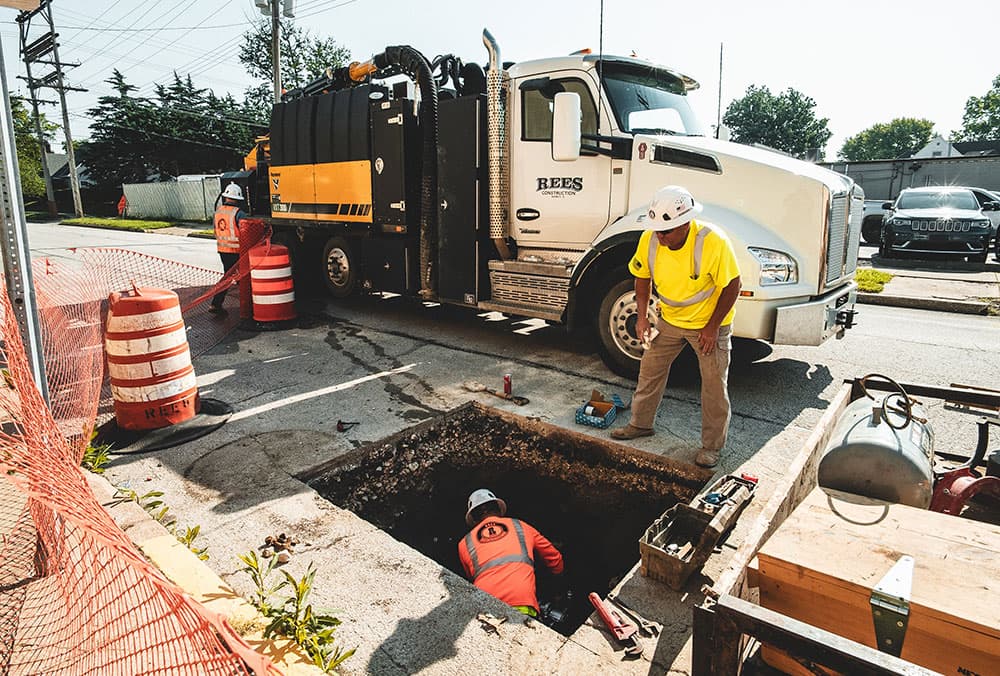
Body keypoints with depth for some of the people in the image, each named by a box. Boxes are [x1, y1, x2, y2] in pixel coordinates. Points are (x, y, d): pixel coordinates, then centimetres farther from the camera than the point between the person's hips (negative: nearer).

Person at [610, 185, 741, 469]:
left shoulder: (713, 242, -31)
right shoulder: (650, 239, -19)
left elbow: (732, 285, -20)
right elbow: (642, 276, -1)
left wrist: (712, 328, -18)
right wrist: (642, 315, -9)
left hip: (710, 323, -4)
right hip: (669, 318, 4)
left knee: (714, 385, 2)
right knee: (650, 369, 12)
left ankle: (712, 445, 18)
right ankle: (641, 423, 32)